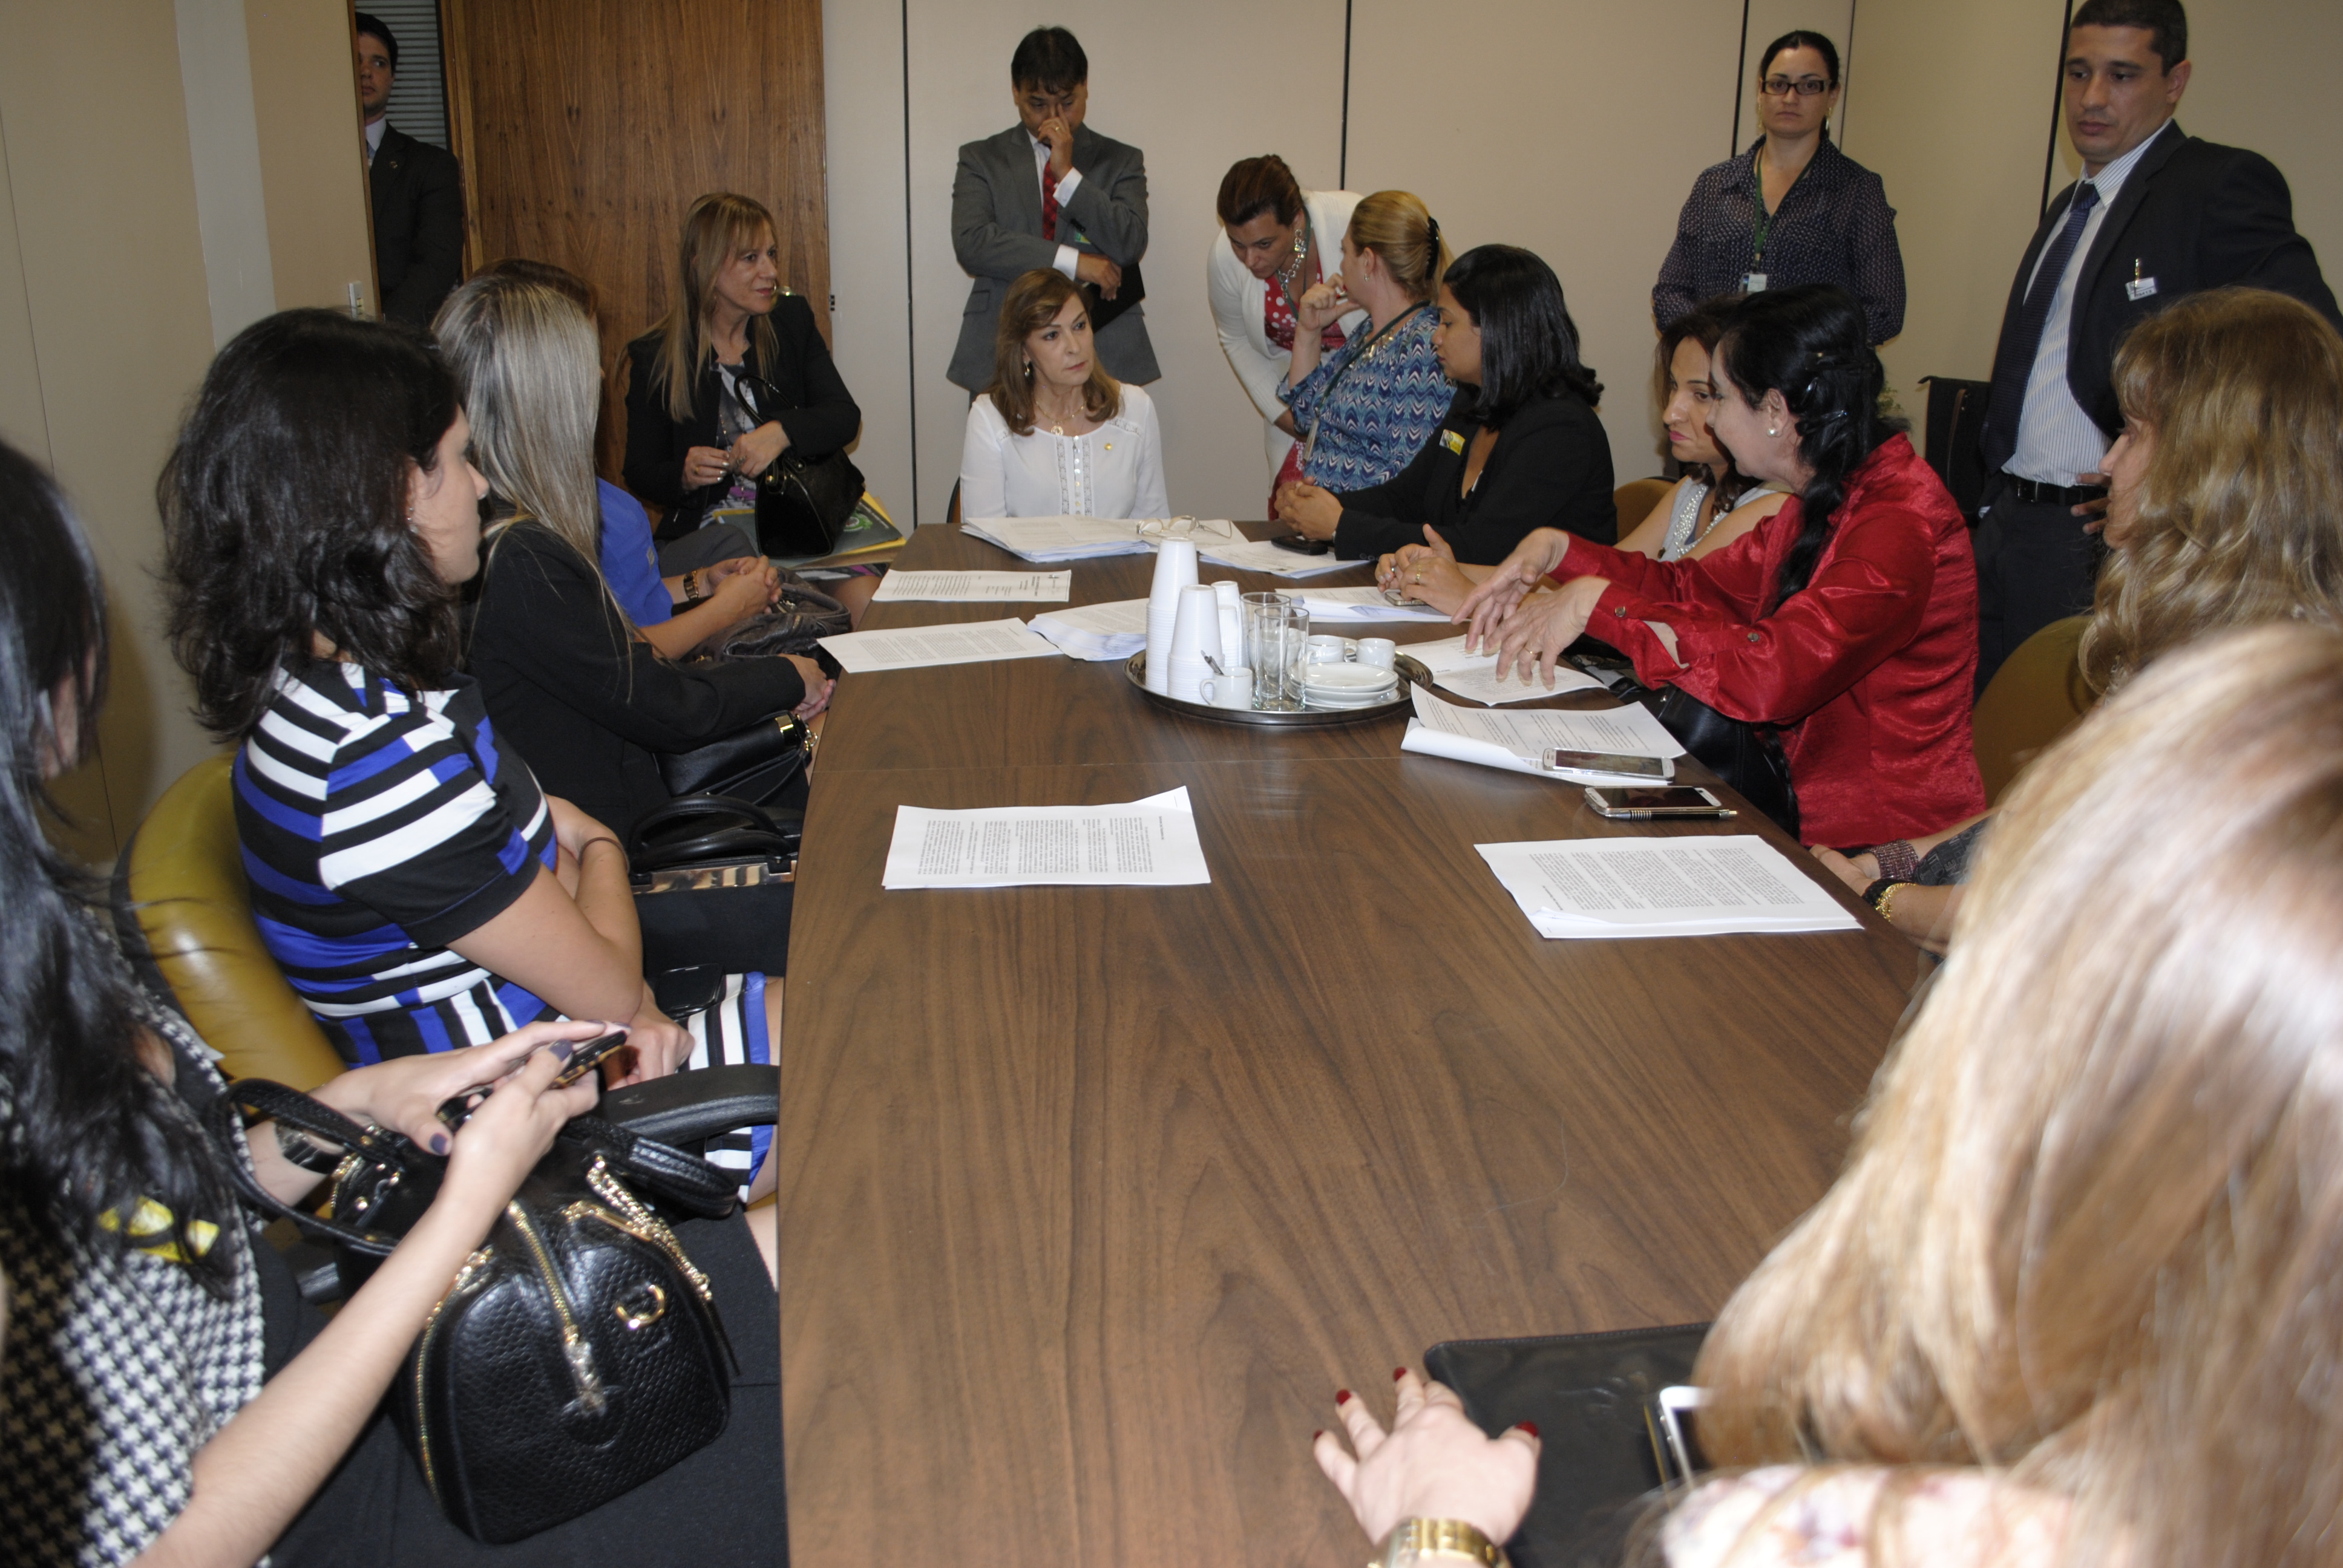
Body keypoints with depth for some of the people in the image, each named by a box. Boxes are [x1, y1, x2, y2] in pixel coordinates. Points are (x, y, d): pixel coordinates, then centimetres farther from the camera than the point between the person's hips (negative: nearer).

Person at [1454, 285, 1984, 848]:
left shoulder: (1899, 527, -23)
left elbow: (1769, 677, -33)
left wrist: (1597, 602, -26)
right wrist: (1555, 549, -2)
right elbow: (1692, 585, 12)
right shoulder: (1827, 500, 8)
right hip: (1811, 798, 8)